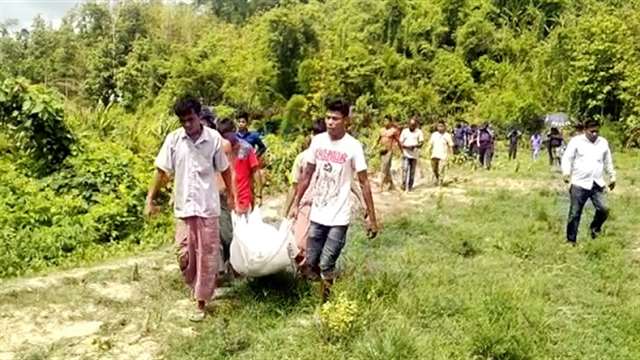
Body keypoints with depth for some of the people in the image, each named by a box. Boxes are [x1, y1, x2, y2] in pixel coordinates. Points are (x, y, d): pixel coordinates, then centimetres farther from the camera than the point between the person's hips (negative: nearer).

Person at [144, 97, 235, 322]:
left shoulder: (214, 138, -8)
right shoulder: (173, 139, -5)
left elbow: (224, 169, 5)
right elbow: (162, 171, 1)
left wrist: (231, 195, 10)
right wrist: (150, 200, -1)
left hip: (208, 207, -1)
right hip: (183, 207, 2)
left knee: (207, 256, 4)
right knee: (184, 255, 7)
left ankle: (201, 302, 15)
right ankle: (195, 287, 34)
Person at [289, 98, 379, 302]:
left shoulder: (353, 146, -12)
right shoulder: (317, 141, 1)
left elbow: (364, 182, -8)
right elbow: (307, 174, 11)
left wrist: (371, 217, -9)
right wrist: (296, 203, 12)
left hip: (339, 217, -4)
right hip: (317, 214, 4)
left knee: (326, 266, -5)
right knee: (311, 263, 10)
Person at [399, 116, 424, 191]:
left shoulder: (419, 132, 5)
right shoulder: (404, 131, 8)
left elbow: (421, 143, -3)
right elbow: (401, 142, 4)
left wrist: (415, 146, -24)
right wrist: (406, 146, -16)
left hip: (414, 155, 0)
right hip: (406, 154, 0)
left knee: (412, 171, 4)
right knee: (405, 168, -13)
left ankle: (410, 186, 12)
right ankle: (404, 184, -11)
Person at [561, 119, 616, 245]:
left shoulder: (603, 142, 12)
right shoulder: (576, 141, -2)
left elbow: (608, 162, 22)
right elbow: (567, 158, -5)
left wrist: (612, 177, 23)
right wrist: (566, 172, -21)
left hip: (597, 184, 4)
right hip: (579, 183, -4)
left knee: (603, 209, -9)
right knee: (575, 214, -1)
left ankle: (595, 228, 21)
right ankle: (571, 240, 9)